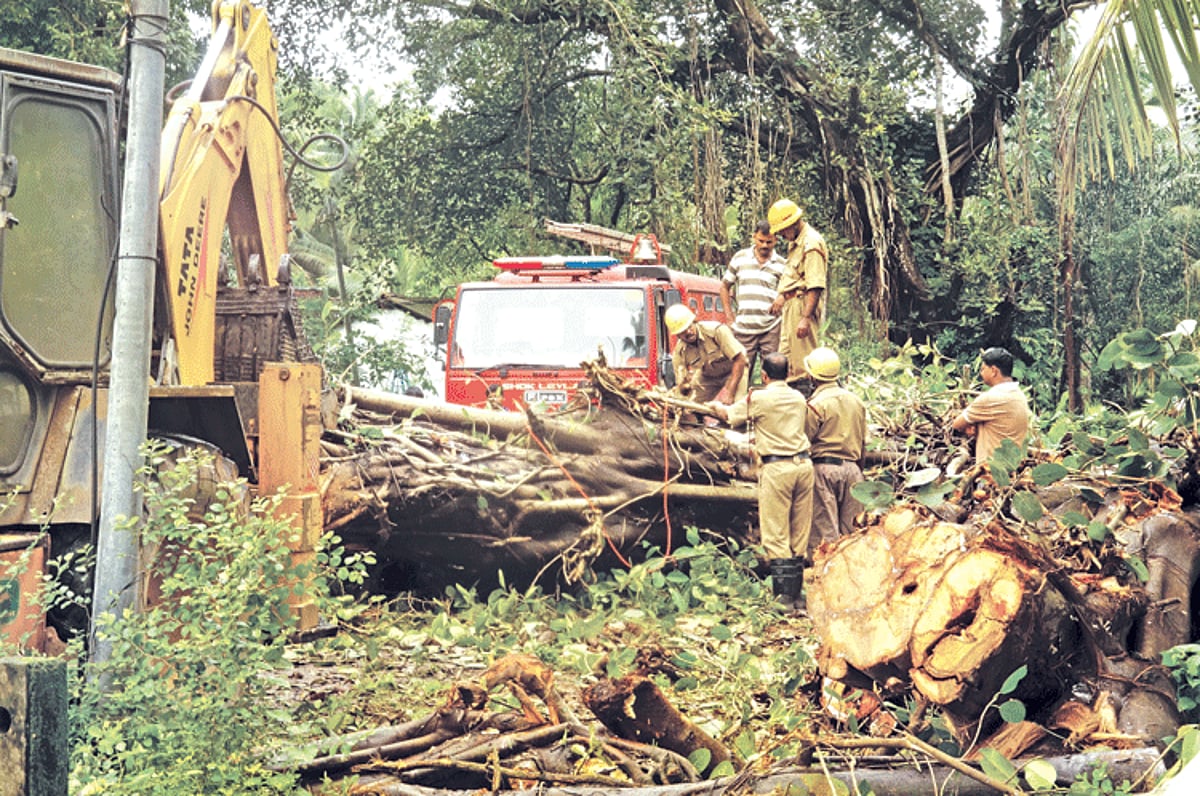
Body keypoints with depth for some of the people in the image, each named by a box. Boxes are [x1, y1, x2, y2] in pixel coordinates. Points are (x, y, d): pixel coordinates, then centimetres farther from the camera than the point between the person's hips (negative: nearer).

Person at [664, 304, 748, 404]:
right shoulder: (679, 353, -18)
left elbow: (740, 359, -30)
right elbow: (681, 385, -12)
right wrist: (684, 386, -40)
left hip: (734, 373, -4)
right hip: (707, 378, 4)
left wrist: (729, 392, -36)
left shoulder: (716, 330, -30)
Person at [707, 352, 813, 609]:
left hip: (776, 468, -5)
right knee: (799, 534, 9)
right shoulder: (799, 398, 12)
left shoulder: (759, 399, -4)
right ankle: (797, 594, 13)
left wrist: (715, 405, 35)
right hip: (803, 463, 5)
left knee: (776, 536, -3)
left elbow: (729, 415, 12)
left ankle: (784, 597, -7)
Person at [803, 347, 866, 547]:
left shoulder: (816, 404, -10)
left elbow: (804, 441, -8)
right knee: (851, 529, 10)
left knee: (825, 531, -3)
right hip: (852, 467, 6)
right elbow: (862, 441, 17)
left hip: (824, 466, -6)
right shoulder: (856, 401, 11)